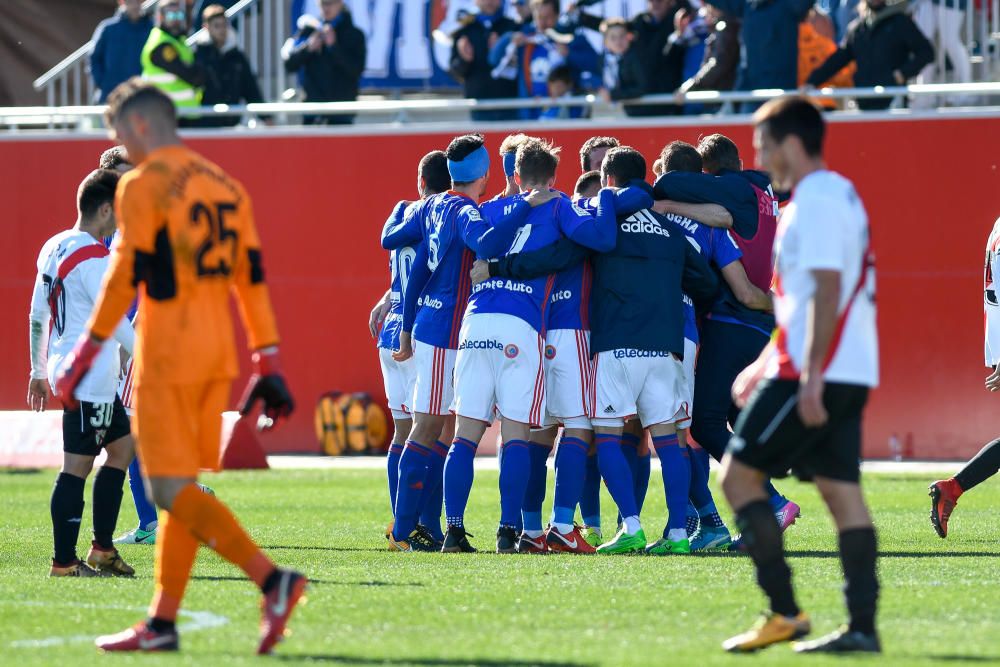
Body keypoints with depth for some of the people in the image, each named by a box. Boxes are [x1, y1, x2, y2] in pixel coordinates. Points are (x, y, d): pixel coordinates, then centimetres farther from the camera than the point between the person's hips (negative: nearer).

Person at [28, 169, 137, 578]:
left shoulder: (53, 248, 13)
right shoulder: (92, 257, -16)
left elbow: (37, 316, 18)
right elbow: (113, 319, -19)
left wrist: (39, 371, 23)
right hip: (89, 378, -10)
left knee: (123, 445, 17)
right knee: (78, 465, -6)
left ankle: (102, 549, 18)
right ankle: (64, 563, -4)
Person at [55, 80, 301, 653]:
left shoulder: (143, 185, -8)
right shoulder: (225, 185, 14)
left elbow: (127, 274, -13)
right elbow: (252, 277, 12)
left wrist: (88, 350, -9)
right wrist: (269, 363, 13)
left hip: (168, 351, -8)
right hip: (220, 351, 8)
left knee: (172, 489, -8)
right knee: (185, 488, 11)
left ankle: (271, 578, -23)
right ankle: (163, 622, 11)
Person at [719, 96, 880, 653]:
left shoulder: (818, 201, -13)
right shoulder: (835, 196, 19)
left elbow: (827, 293, -21)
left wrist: (810, 376, -25)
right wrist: (766, 365, 28)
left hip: (816, 373, -10)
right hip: (850, 374, 10)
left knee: (740, 475, -3)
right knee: (840, 489, 6)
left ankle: (785, 612, -6)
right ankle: (863, 627, 0)